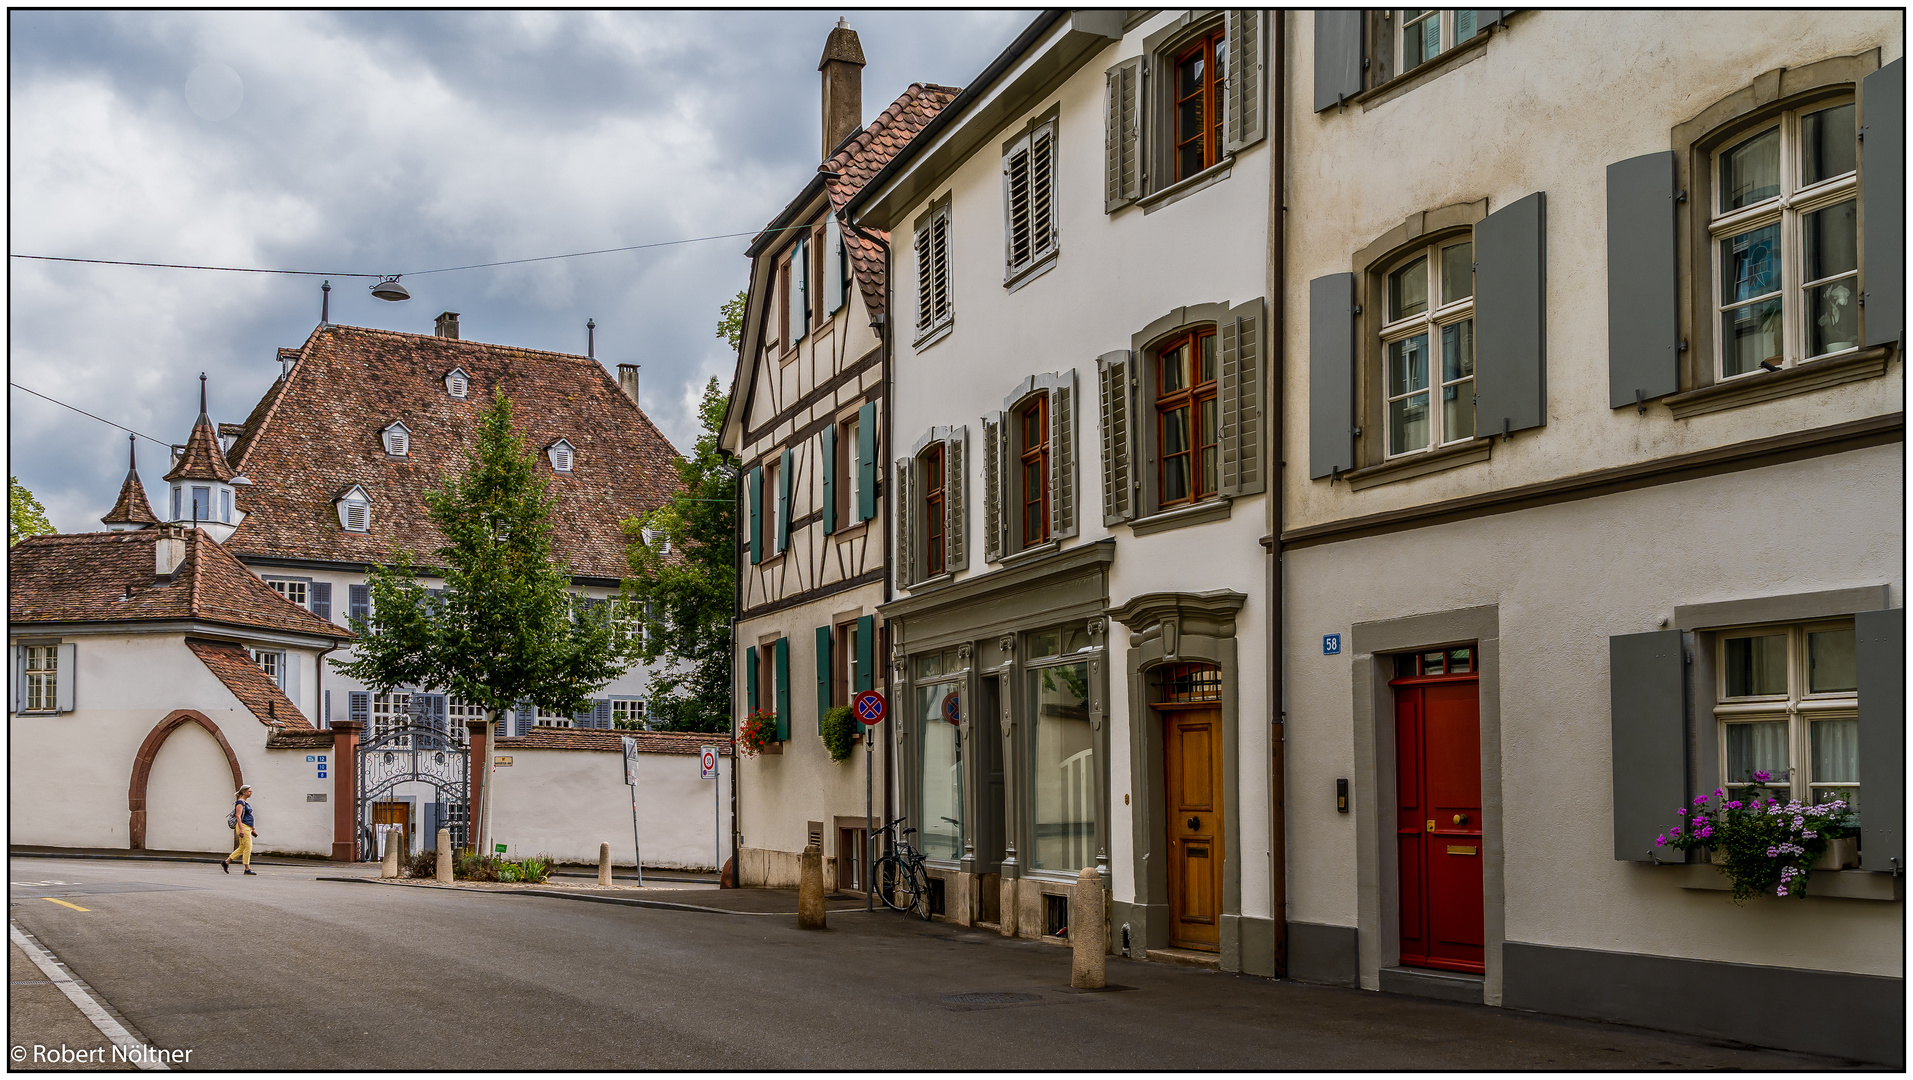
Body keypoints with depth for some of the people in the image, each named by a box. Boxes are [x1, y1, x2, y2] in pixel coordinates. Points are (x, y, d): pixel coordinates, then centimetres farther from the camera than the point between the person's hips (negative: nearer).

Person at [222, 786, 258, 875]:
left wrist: (253, 829, 24)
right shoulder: (240, 802, -10)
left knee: (242, 848, 12)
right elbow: (238, 816, -17)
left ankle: (226, 862, 18)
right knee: (248, 848, -8)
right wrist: (241, 829, -24)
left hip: (247, 827, 10)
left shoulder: (246, 803, 18)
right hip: (243, 827, -10)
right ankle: (247, 869, -4)